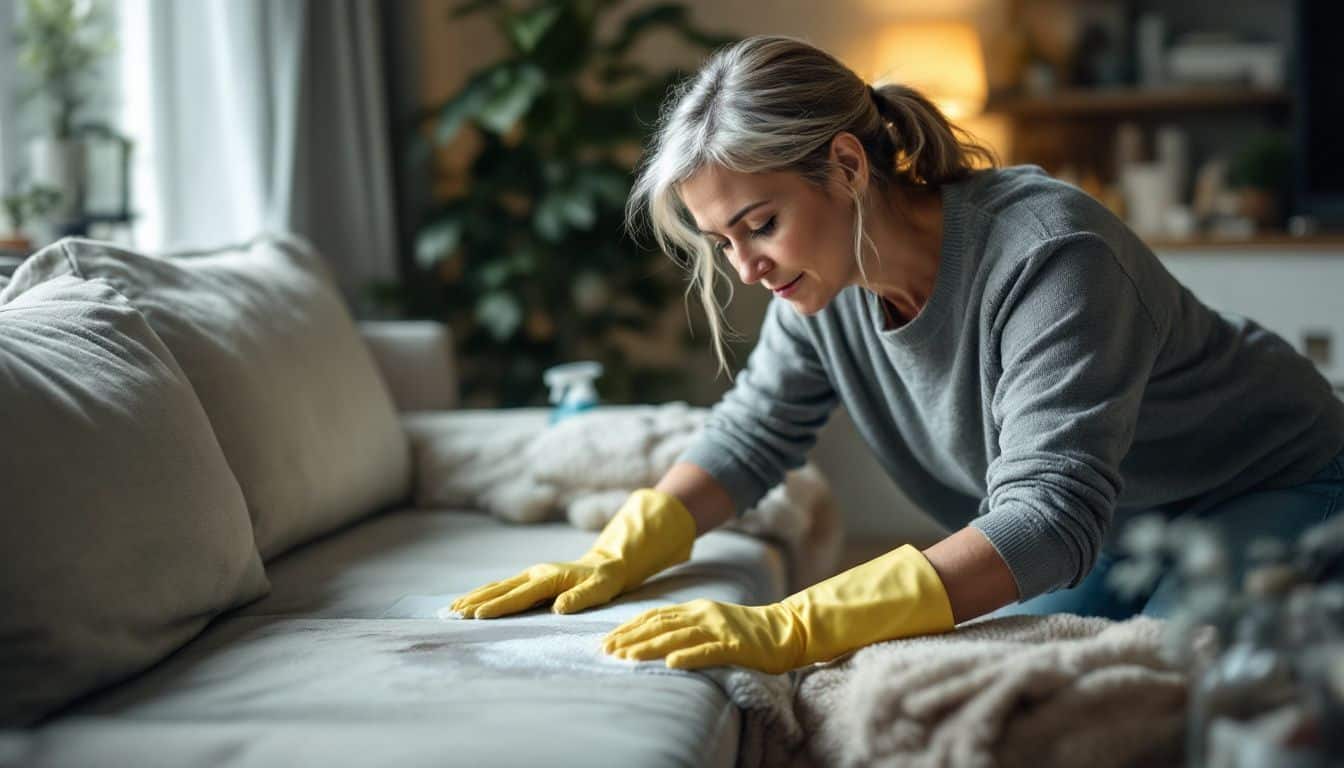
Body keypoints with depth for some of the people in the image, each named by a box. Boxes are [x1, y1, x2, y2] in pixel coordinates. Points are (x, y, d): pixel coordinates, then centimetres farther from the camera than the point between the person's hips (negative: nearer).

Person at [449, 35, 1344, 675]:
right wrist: (614, 559, -17)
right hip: (1104, 522, 7)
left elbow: (1046, 515, -45)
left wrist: (791, 628, -55)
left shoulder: (1045, 254, -36)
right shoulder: (824, 279, -13)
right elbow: (753, 432, 1)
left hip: (1270, 491, -6)